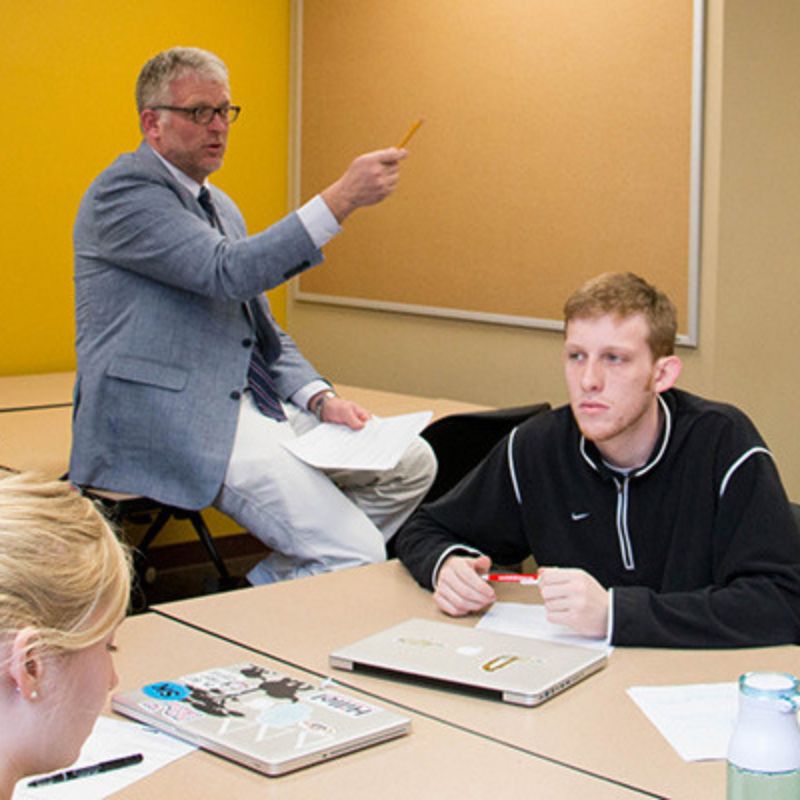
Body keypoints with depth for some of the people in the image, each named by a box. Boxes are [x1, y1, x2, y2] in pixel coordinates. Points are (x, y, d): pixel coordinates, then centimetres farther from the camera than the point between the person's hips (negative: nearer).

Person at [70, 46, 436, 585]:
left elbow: (261, 332, 22)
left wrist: (320, 398, 4)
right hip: (167, 417, -10)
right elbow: (229, 272, -22)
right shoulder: (123, 192, -8)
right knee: (358, 558, -20)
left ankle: (270, 583, 5)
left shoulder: (221, 207, 22)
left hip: (245, 403, 10)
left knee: (412, 464, 1)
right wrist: (342, 198, -25)